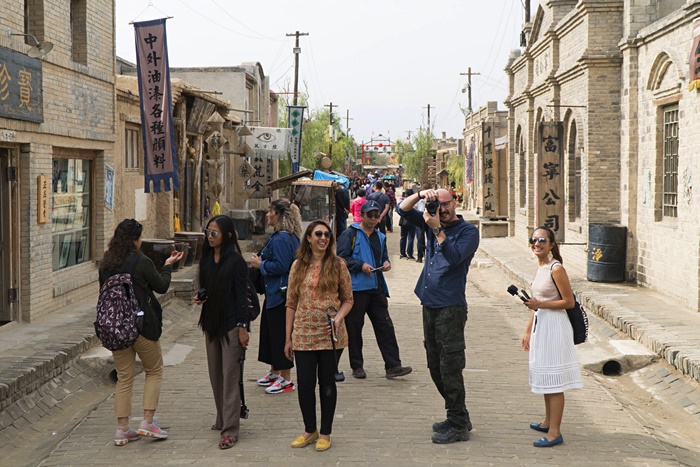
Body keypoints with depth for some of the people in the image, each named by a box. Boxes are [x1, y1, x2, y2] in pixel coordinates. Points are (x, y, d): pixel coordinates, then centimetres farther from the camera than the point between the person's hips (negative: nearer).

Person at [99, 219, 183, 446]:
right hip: (142, 325, -5)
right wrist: (168, 265, 15)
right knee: (154, 371, 12)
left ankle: (122, 429, 10)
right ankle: (148, 421, 4)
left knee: (124, 377, 11)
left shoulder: (106, 264, 4)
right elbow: (162, 286, 0)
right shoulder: (142, 262, -12)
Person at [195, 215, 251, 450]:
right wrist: (200, 298, -2)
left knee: (230, 376, -6)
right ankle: (222, 419, 28)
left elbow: (242, 295, -12)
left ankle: (230, 430, -4)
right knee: (215, 375, 14)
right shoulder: (206, 259, 8)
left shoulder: (236, 261, -12)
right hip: (211, 322, 7)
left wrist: (243, 326, -15)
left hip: (231, 324, -7)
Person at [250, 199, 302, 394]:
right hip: (274, 292, 11)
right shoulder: (289, 237, 13)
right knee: (270, 331, 19)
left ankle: (286, 380, 4)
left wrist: (260, 265, -12)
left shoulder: (281, 239, -21)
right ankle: (275, 372, 32)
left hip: (279, 294, -11)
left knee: (279, 334, -4)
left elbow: (280, 266, -26)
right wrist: (261, 261, 12)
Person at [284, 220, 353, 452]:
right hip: (303, 335, 1)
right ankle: (309, 430, 23)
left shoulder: (337, 265, 1)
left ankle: (325, 433, 20)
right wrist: (288, 338, 6)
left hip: (330, 334, -1)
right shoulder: (299, 266, 5)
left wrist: (338, 317, -15)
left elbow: (348, 300, 5)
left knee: (327, 383, 7)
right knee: (304, 384, 3)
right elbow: (291, 303, 8)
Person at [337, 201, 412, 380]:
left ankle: (393, 366, 1)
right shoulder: (351, 234, -2)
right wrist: (361, 265, -17)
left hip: (376, 288, 5)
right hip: (356, 288, -5)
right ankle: (357, 367, 14)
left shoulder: (380, 237, 18)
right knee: (354, 328, 2)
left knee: (385, 326, 0)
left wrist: (386, 263, 5)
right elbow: (341, 258, -8)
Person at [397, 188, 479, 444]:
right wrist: (420, 194, -6)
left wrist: (437, 230, -24)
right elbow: (403, 210, 11)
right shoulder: (432, 223, 13)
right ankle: (458, 417, 25)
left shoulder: (468, 231, -6)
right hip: (429, 305, 8)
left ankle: (458, 426, 0)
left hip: (451, 307, -8)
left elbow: (454, 258, -20)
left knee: (450, 368, -7)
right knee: (436, 368, 14)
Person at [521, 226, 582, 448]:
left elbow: (569, 302, -16)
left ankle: (554, 432, -3)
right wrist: (528, 331, 19)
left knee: (554, 380, -6)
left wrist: (540, 304, -20)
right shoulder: (540, 268, 11)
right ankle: (548, 422, 30)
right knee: (545, 377, 17)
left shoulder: (556, 269, -15)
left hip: (554, 326, -9)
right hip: (540, 326, 9)